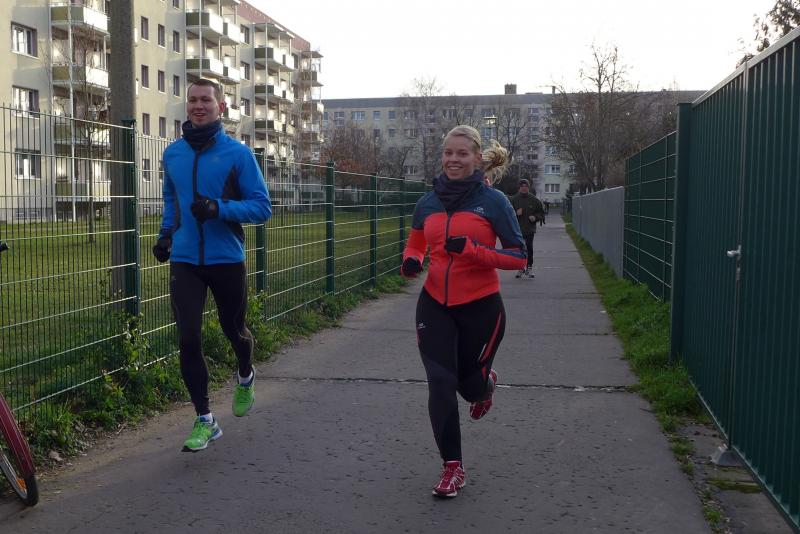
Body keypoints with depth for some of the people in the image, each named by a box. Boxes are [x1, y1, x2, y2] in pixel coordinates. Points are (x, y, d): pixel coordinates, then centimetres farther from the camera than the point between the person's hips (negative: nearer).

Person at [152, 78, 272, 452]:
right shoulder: (173, 154, 7)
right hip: (184, 262, 3)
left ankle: (245, 378, 49)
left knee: (233, 329, 15)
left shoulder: (238, 153, -6)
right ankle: (204, 421, 6)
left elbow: (262, 207, -9)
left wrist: (220, 208, -23)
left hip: (226, 260, -2)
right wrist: (165, 234, 13)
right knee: (187, 339, -6)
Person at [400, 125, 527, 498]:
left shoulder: (493, 201, -9)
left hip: (480, 306, -3)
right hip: (435, 305, 3)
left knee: (469, 383, 10)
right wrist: (411, 261, -8)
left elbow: (518, 256, -9)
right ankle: (452, 468, 9)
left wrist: (472, 249, -24)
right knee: (440, 383, -4)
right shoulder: (428, 202, 3)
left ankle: (486, 383, 50)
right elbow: (415, 244, 16)